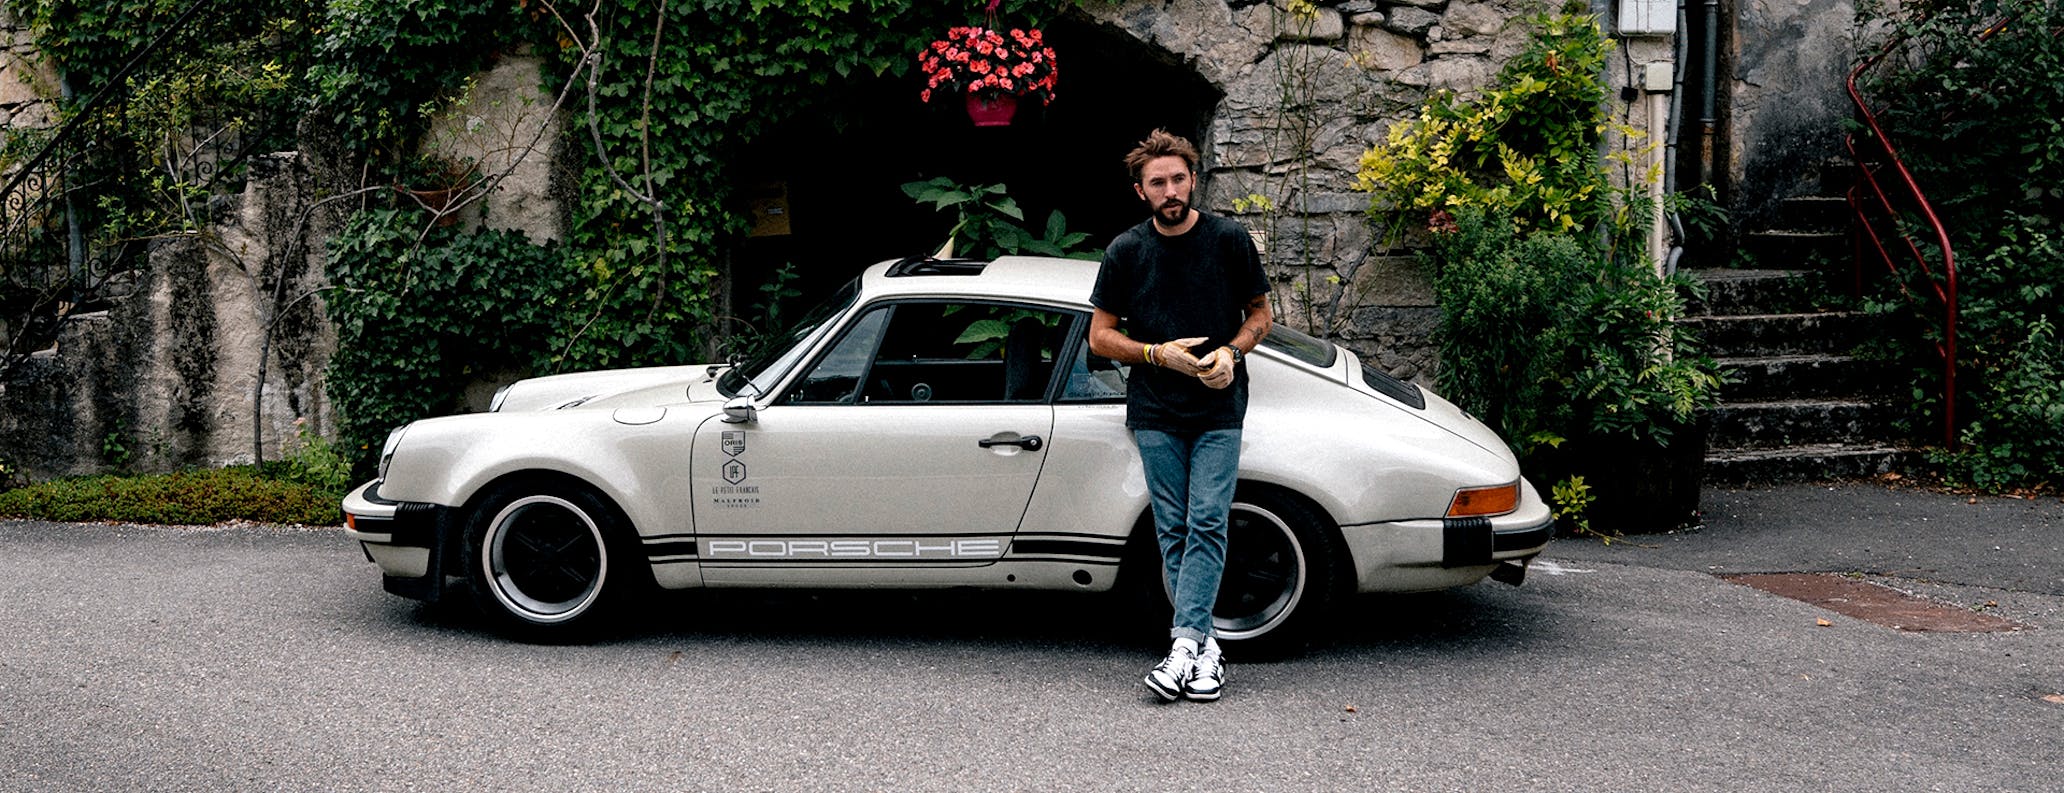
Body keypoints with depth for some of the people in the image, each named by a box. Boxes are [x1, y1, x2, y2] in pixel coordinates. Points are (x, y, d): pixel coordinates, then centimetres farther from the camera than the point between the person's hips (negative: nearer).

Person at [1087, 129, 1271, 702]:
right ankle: (1205, 646, 7)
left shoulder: (1229, 240, 2)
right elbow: (1100, 336, 6)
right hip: (1156, 413, 1)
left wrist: (1231, 352, -10)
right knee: (1173, 531, 1)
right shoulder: (1125, 252, 3)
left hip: (1219, 410, -1)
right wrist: (1159, 354, -11)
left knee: (1206, 526, -11)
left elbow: (1259, 312, 11)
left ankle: (1185, 644, -15)